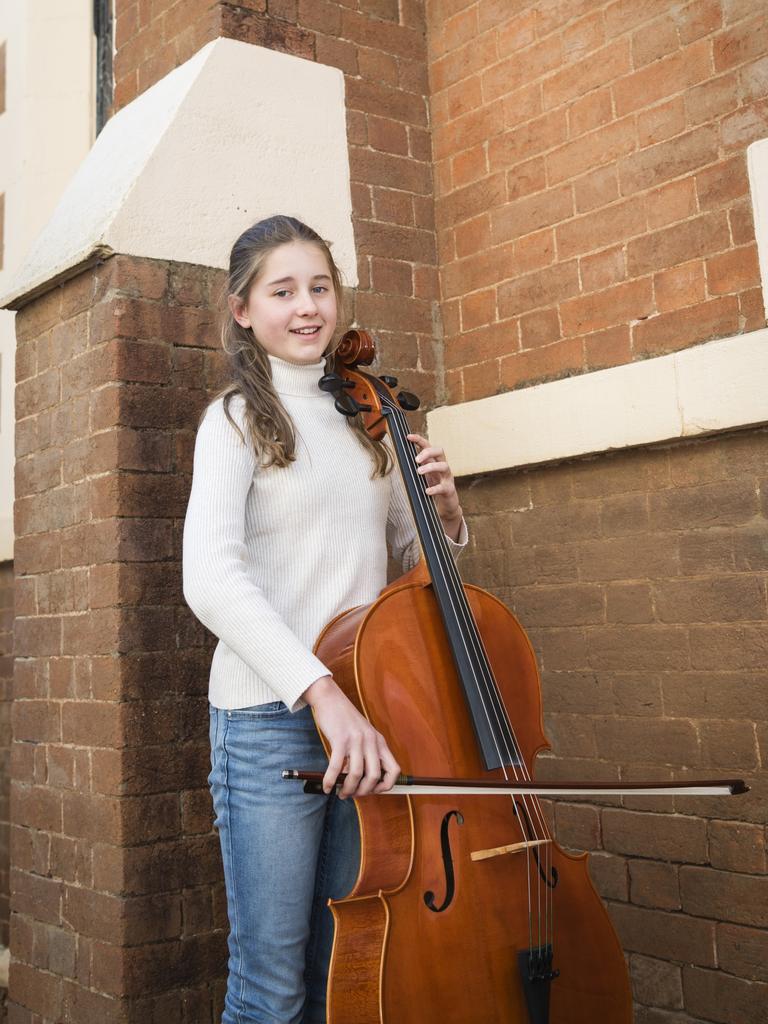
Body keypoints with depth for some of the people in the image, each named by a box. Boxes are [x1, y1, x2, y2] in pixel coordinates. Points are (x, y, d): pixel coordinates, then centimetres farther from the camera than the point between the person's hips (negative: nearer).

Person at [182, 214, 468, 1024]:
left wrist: (444, 514, 0)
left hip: (367, 714, 5)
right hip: (269, 715, -5)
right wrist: (321, 690, -28)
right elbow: (209, 579, -17)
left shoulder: (366, 421, 15)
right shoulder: (237, 417, -2)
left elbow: (415, 559, 22)